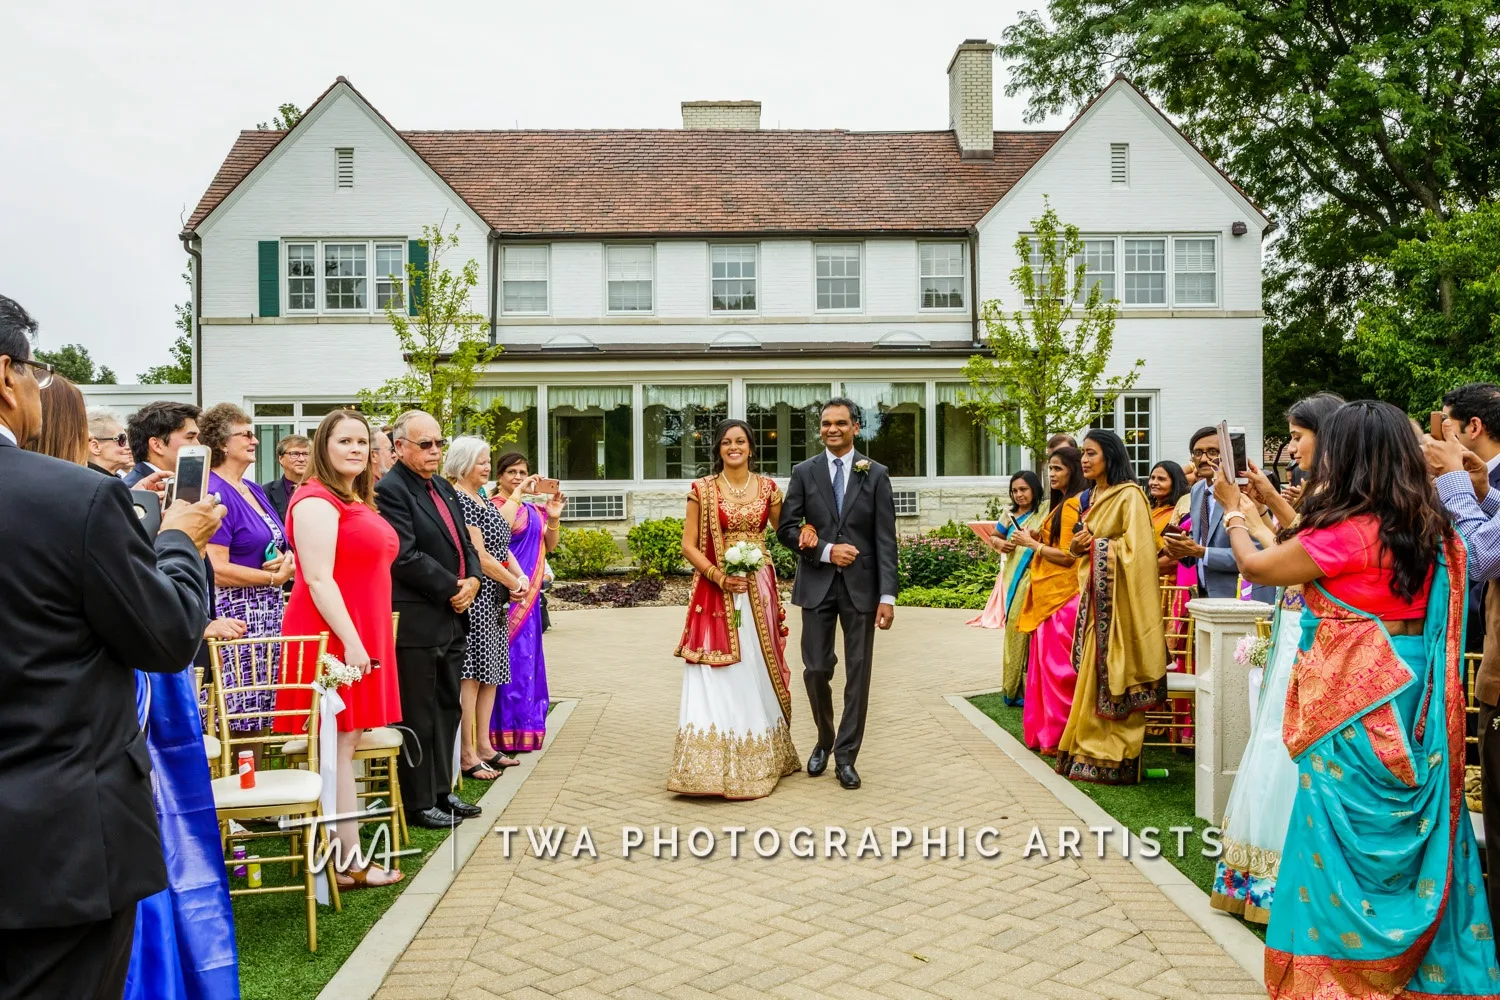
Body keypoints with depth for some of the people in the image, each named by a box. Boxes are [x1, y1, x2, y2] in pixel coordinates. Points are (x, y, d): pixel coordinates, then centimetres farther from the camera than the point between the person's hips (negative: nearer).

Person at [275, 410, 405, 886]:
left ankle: (337, 851, 19)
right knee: (338, 747, -4)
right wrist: (351, 641, -23)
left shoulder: (357, 501, 17)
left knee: (343, 746, 11)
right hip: (333, 637, -9)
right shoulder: (316, 500, -12)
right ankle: (351, 862, 1)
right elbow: (318, 578, -19)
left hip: (360, 635, 9)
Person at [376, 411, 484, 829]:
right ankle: (418, 802, 11)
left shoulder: (444, 488, 16)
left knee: (447, 709, 15)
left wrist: (472, 581, -1)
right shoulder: (389, 490, -11)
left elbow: (464, 543, 18)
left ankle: (441, 791, 26)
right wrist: (452, 590, -13)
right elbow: (406, 557, -18)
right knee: (419, 716, 0)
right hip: (417, 622, -9)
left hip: (452, 619, 9)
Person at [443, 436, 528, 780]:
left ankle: (484, 745, 20)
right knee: (471, 673, -6)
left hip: (495, 599, 10)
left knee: (490, 671, 12)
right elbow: (479, 556, -17)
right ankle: (466, 755, 0)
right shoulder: (458, 501, -13)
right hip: (474, 596, -10)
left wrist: (521, 576, -1)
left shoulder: (482, 500, 16)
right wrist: (513, 583, -7)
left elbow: (501, 544, 16)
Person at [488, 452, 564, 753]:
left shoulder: (533, 510, 15)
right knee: (510, 656, -6)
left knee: (528, 656, 12)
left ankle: (527, 725, 22)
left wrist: (553, 518, 1)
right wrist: (516, 494, -22)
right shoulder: (494, 505, -7)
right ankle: (508, 730, 1)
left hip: (530, 593, 8)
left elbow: (549, 546, 16)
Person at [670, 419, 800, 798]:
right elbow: (688, 546, -3)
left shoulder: (767, 487, 6)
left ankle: (759, 758, 25)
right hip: (716, 592, -3)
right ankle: (714, 766, 2)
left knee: (758, 672, 10)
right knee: (716, 678, -5)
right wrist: (720, 576, -16)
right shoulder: (702, 489, -2)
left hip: (758, 591, 3)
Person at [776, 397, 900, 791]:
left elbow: (886, 539, -2)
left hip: (861, 585, 0)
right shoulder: (804, 472, 5)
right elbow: (787, 528, 3)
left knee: (858, 673, 3)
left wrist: (888, 595, -9)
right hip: (817, 584, 1)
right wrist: (826, 551, -12)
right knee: (816, 670, 2)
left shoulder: (876, 474, 2)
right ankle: (824, 740, 28)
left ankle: (845, 756, 16)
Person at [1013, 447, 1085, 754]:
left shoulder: (1071, 505, -14)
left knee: (1057, 664, -4)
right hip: (1049, 593, 10)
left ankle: (1059, 737, 4)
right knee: (1046, 662, 12)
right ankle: (1045, 730, 19)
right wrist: (1039, 537, 8)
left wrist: (1032, 544, -8)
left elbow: (1067, 556, -18)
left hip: (1062, 595, -10)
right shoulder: (1062, 503, 17)